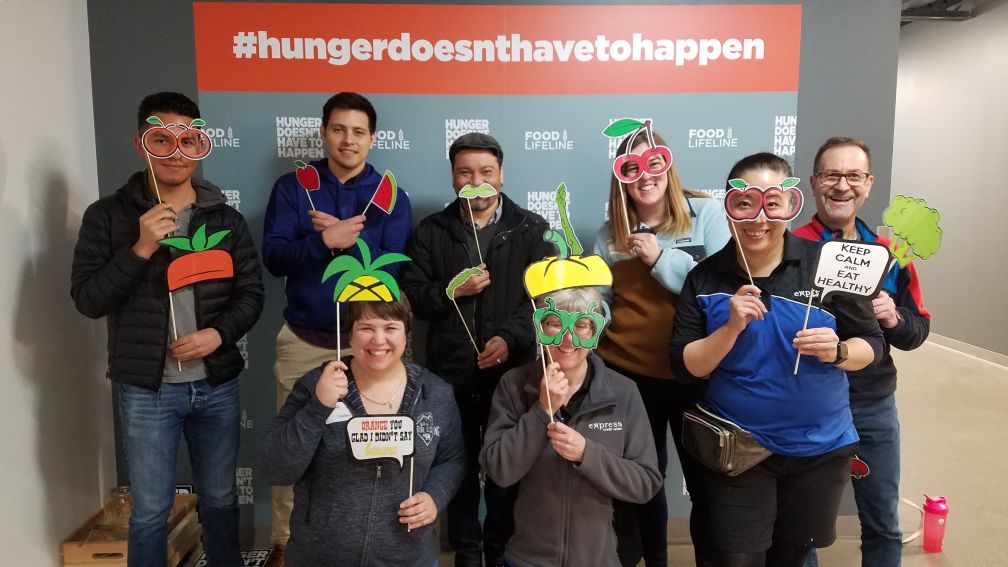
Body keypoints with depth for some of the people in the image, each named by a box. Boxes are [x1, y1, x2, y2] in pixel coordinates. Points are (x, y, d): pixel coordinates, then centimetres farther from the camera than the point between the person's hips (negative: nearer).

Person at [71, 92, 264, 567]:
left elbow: (251, 292, 3)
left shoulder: (225, 217, 3)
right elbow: (87, 300, -9)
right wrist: (141, 249, -21)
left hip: (217, 385, 2)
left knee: (220, 499, 15)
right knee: (150, 510, 10)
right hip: (146, 390, -2)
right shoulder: (107, 216, -3)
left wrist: (219, 334, -14)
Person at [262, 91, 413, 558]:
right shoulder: (292, 187, 2)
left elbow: (394, 267, -8)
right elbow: (274, 257, -9)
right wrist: (326, 241, -23)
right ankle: (285, 542, 30)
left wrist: (345, 239, -19)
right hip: (304, 340, 1)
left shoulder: (390, 195, 1)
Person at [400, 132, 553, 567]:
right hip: (450, 370, 1)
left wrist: (509, 337, -20)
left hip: (510, 369, -1)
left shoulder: (532, 230, 3)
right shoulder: (431, 231, 8)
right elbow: (411, 295, 3)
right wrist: (450, 290, -15)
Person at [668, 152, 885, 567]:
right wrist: (731, 328, -25)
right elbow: (684, 366, -9)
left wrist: (837, 352, -24)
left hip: (820, 446, 1)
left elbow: (872, 345, -3)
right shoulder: (705, 278, -8)